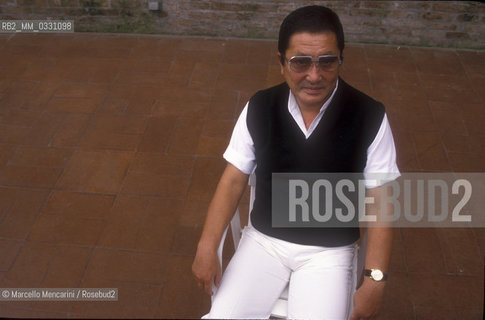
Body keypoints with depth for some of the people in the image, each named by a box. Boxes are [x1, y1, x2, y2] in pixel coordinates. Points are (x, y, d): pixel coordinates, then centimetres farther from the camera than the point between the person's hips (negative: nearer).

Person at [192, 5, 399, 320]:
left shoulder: (369, 117, -14)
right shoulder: (259, 108, -8)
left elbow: (380, 201, -11)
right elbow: (234, 180, -3)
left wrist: (376, 280, -18)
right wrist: (207, 248, -12)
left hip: (330, 250, -1)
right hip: (263, 239, 2)